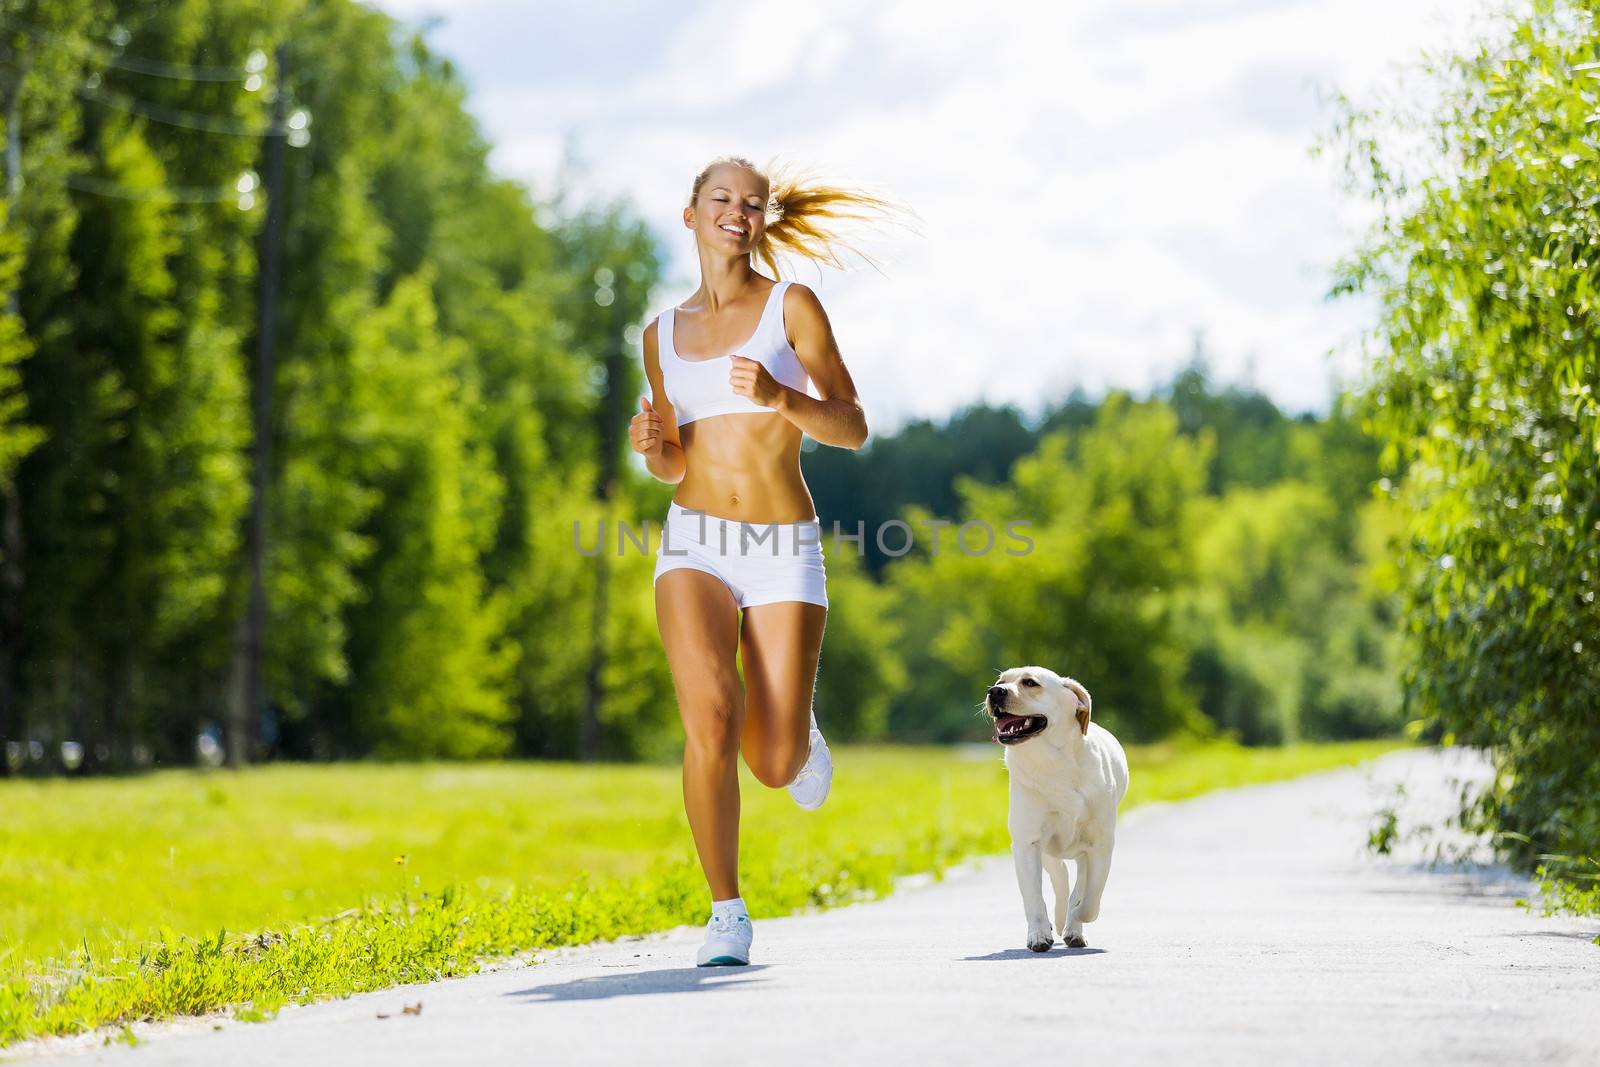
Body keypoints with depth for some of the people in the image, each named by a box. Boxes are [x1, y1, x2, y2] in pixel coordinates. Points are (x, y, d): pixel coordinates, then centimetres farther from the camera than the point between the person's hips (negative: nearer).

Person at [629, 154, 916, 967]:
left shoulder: (792, 306, 1)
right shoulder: (663, 333, 11)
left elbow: (852, 428, -3)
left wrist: (777, 396, -22)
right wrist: (649, 447, -6)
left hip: (785, 552, -1)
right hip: (695, 544, 2)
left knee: (775, 767, -3)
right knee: (709, 725, -23)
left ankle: (797, 732, 36)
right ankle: (726, 912, -9)